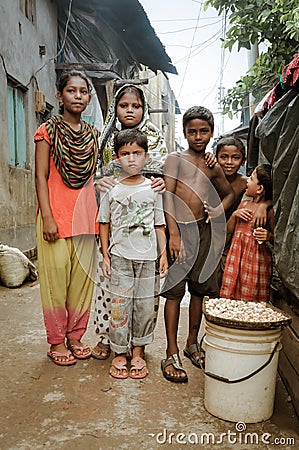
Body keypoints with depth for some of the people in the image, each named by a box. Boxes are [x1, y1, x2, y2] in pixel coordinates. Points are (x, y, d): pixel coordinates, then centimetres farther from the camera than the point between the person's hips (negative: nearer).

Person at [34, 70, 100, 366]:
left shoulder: (93, 134, 14)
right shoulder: (48, 130, 0)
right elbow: (41, 177, -5)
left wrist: (99, 217, 11)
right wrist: (47, 218, -13)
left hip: (86, 216, 5)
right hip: (56, 215, -4)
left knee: (83, 279, 8)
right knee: (56, 279, 1)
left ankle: (75, 336, 23)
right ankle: (56, 341, 16)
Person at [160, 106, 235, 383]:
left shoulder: (214, 168, 17)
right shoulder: (176, 159, 4)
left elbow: (230, 193, 31)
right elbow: (167, 196, -6)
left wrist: (219, 210, 8)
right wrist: (173, 233, -16)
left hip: (203, 230, 5)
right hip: (179, 229, -5)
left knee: (199, 289, 10)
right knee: (174, 291, -4)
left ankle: (192, 344, 27)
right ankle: (172, 353, 5)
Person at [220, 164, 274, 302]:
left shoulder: (270, 211, -9)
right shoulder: (244, 204, 9)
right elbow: (228, 230, 13)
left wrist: (269, 236, -22)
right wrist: (235, 215, -3)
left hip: (256, 258, -6)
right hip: (236, 256, 6)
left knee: (251, 300, 1)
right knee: (231, 295, 9)